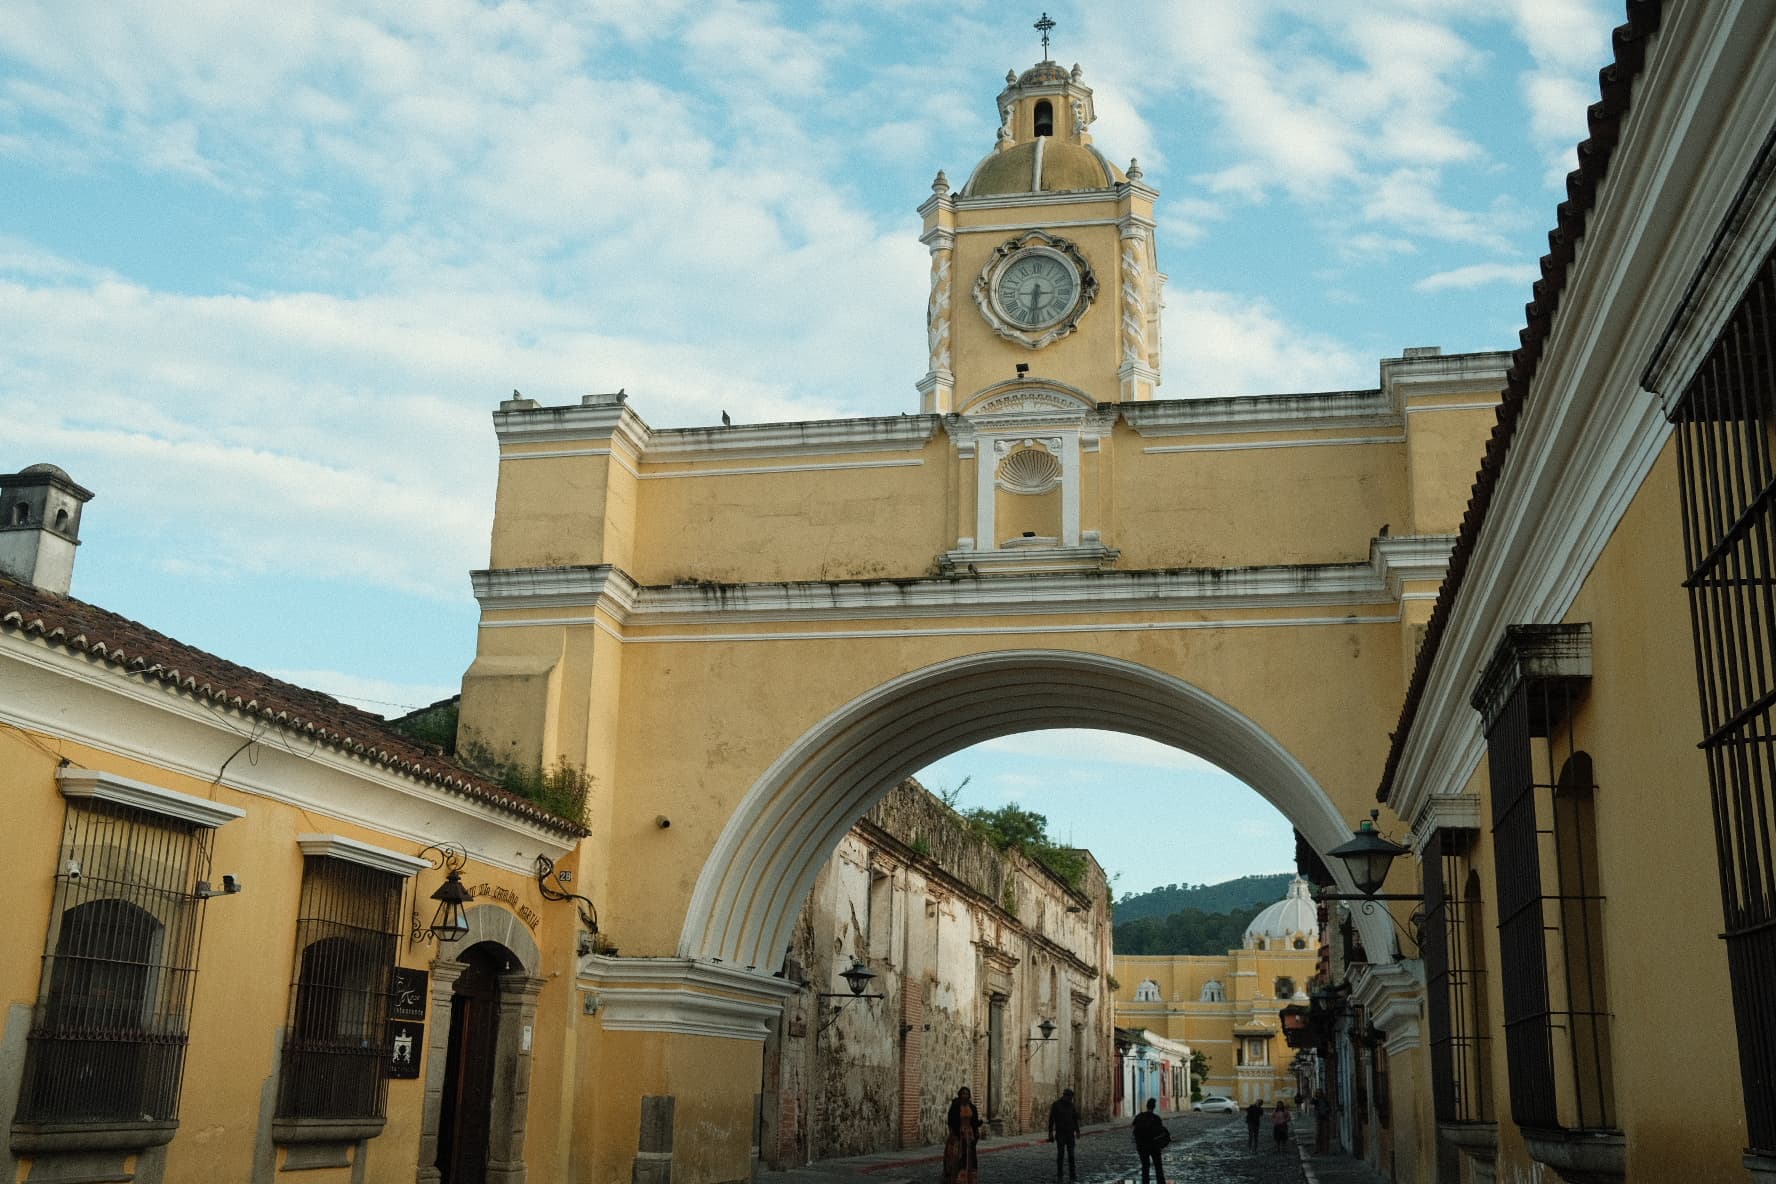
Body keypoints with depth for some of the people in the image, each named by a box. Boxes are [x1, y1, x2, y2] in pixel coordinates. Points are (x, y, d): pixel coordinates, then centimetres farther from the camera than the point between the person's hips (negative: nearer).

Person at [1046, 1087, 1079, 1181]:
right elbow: (1051, 1120, -7)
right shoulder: (1056, 1105, -8)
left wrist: (1077, 1131, 0)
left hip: (1070, 1133, 3)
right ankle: (1059, 1175, 4)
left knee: (1071, 1154, 1)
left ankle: (1072, 1174, 5)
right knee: (1060, 1154, -4)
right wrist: (1050, 1133, -11)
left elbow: (1075, 1119, 10)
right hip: (1060, 1133, -3)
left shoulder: (1071, 1106, 5)